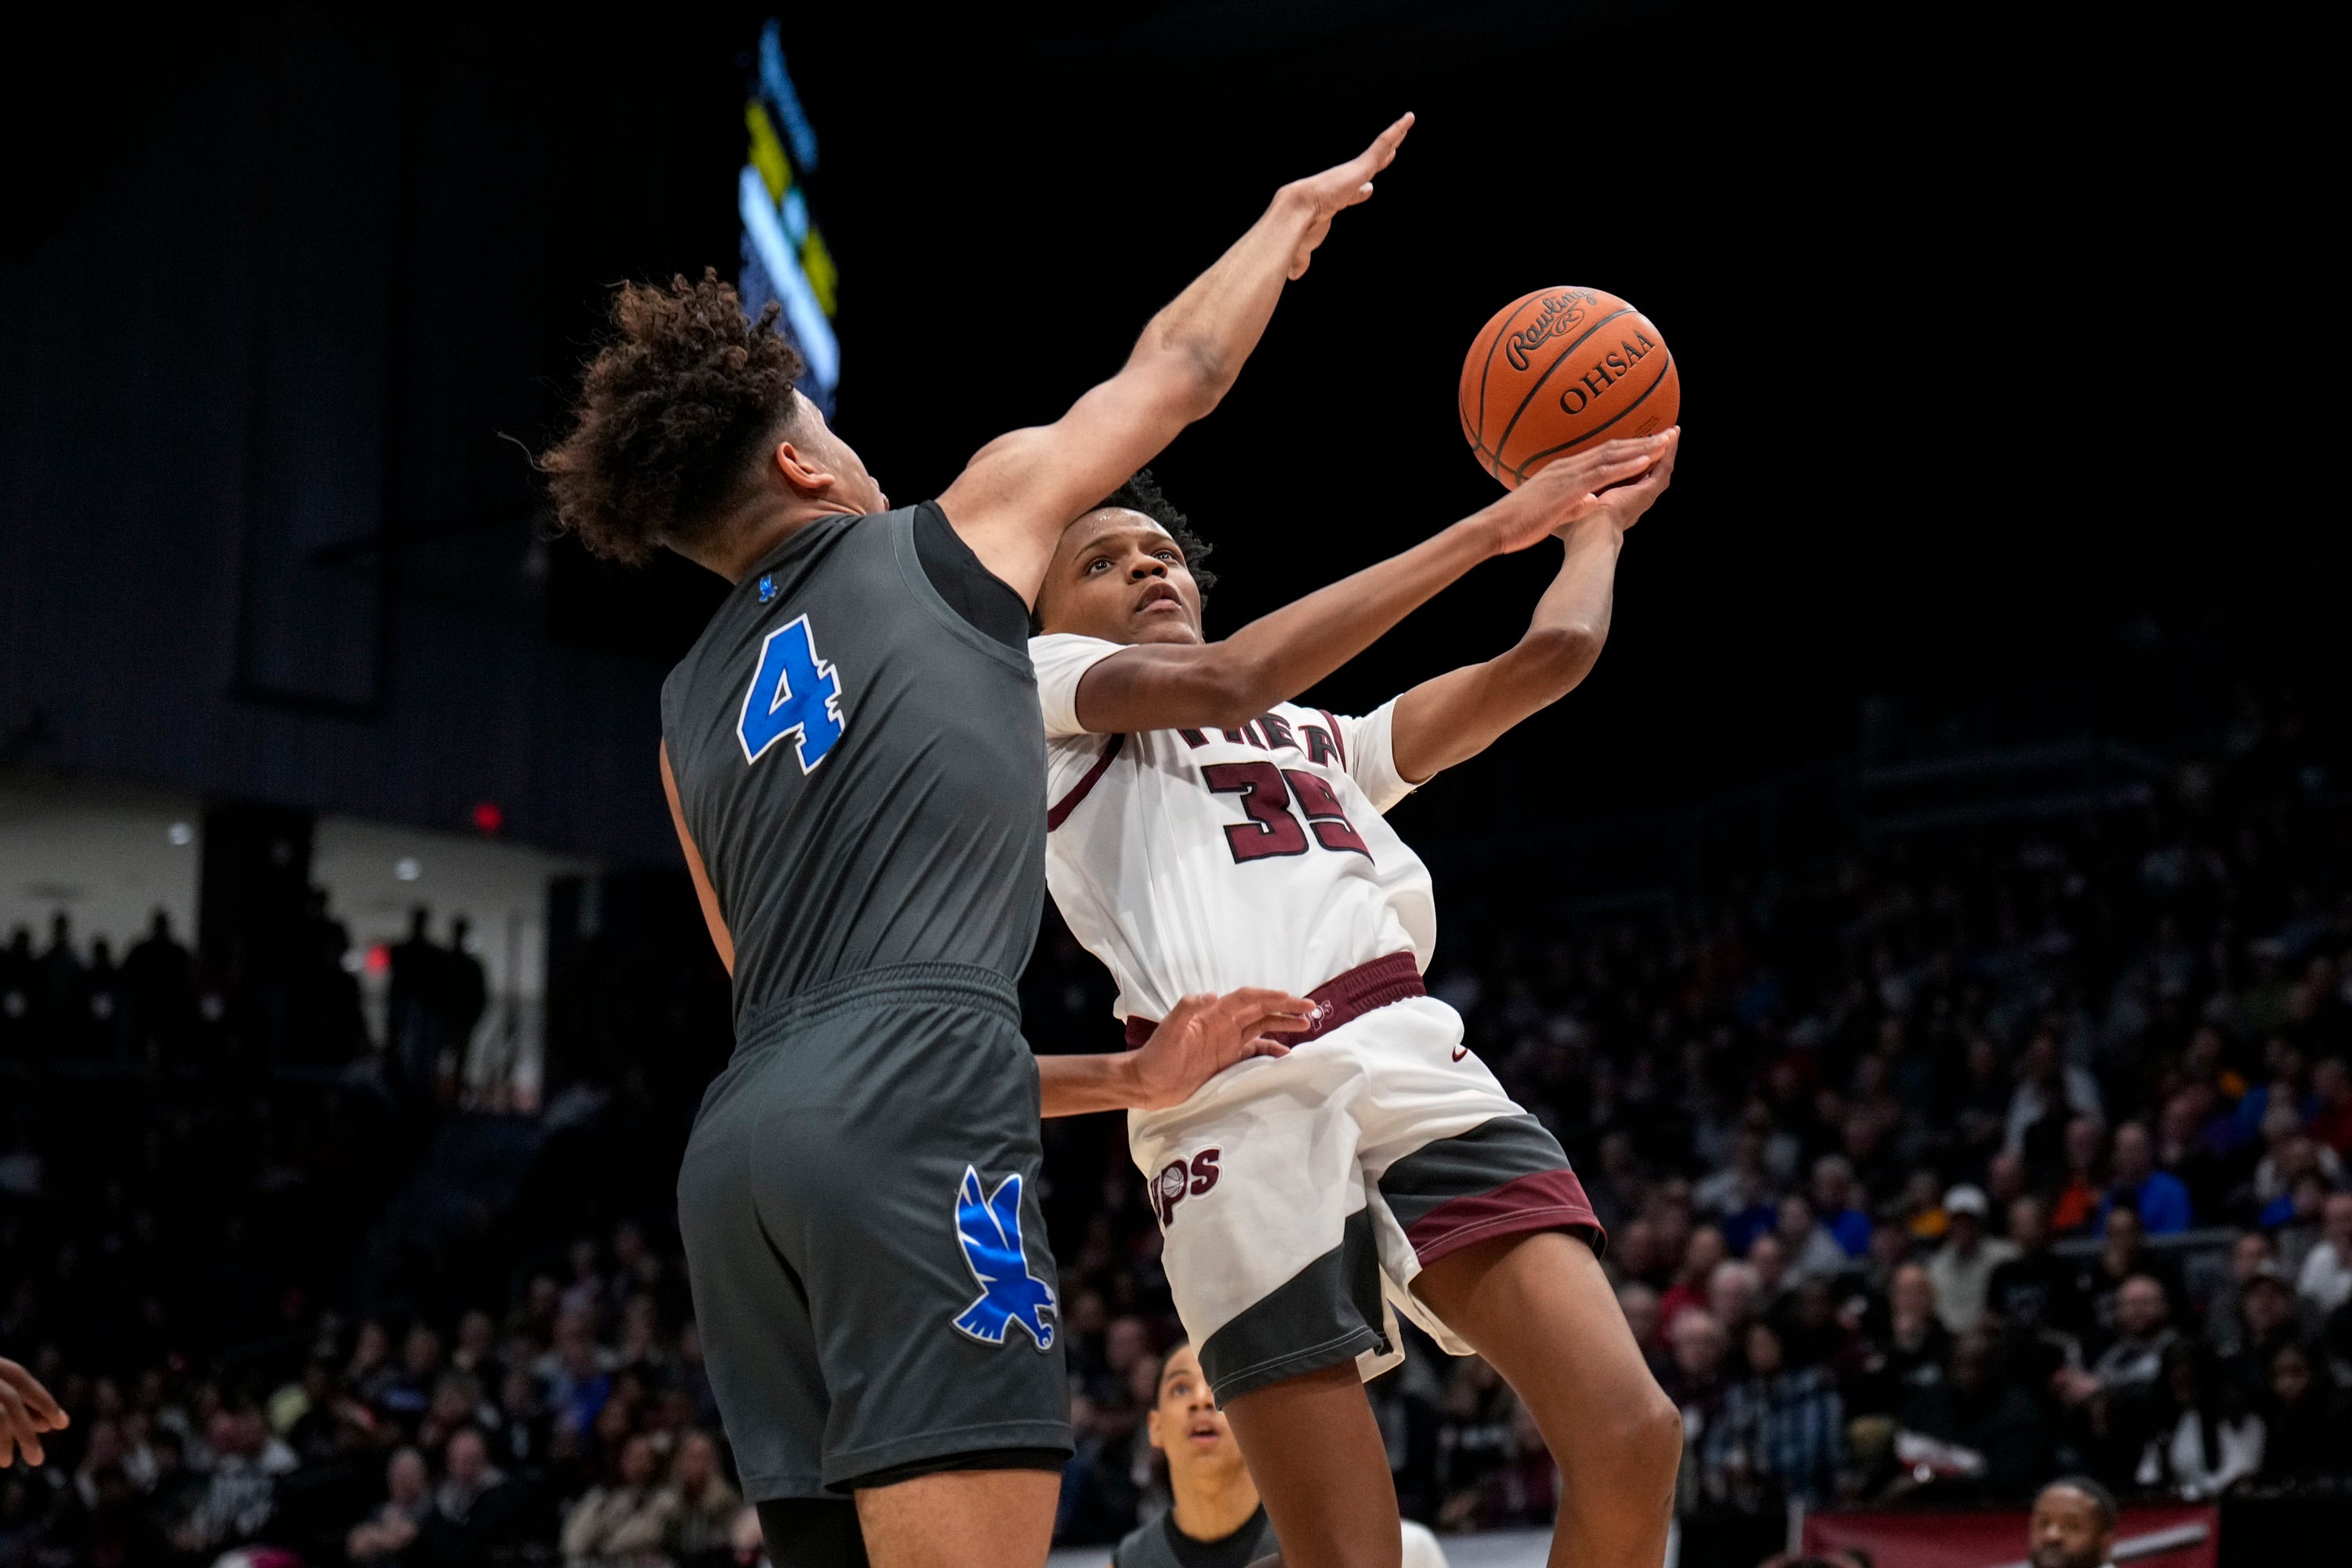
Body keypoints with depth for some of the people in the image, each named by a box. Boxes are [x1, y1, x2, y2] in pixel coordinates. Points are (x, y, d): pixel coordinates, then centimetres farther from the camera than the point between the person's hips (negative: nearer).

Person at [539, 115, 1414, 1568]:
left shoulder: (693, 713, 28)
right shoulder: (954, 531, 14)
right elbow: (1177, 368, 27)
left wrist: (1131, 1079, 30)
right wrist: (1297, 210, 46)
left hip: (738, 1150, 7)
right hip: (908, 1131, -7)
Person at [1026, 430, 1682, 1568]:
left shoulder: (1324, 742, 34)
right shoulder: (1038, 681, 18)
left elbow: (1550, 655, 23)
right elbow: (1226, 680, 0)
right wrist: (1489, 527, 3)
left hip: (1416, 1070, 5)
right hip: (1240, 1116, -5)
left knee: (1631, 1441, -15)